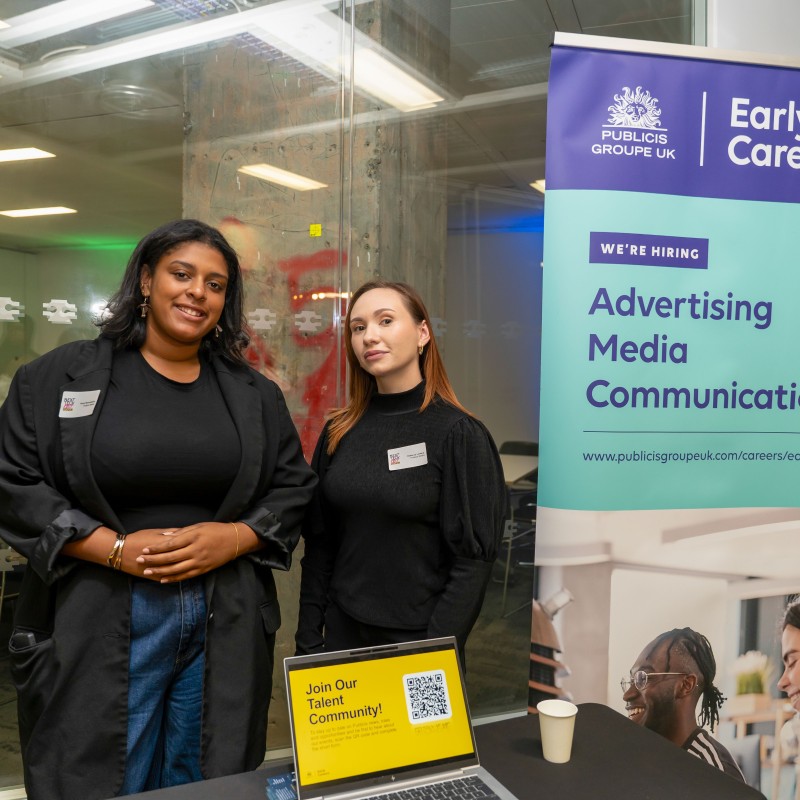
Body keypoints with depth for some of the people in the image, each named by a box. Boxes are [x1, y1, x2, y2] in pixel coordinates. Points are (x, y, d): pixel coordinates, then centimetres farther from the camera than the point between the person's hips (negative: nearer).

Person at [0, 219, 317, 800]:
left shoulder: (253, 393, 8)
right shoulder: (60, 376, 1)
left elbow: (295, 487, 8)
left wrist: (234, 538, -12)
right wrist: (116, 549, -15)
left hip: (225, 624, 3)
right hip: (97, 625, -2)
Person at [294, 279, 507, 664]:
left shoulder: (459, 434, -13)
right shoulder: (339, 431, 0)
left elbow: (473, 559, -14)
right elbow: (319, 545, 5)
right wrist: (308, 639, 2)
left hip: (418, 638, -4)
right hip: (342, 633, 4)